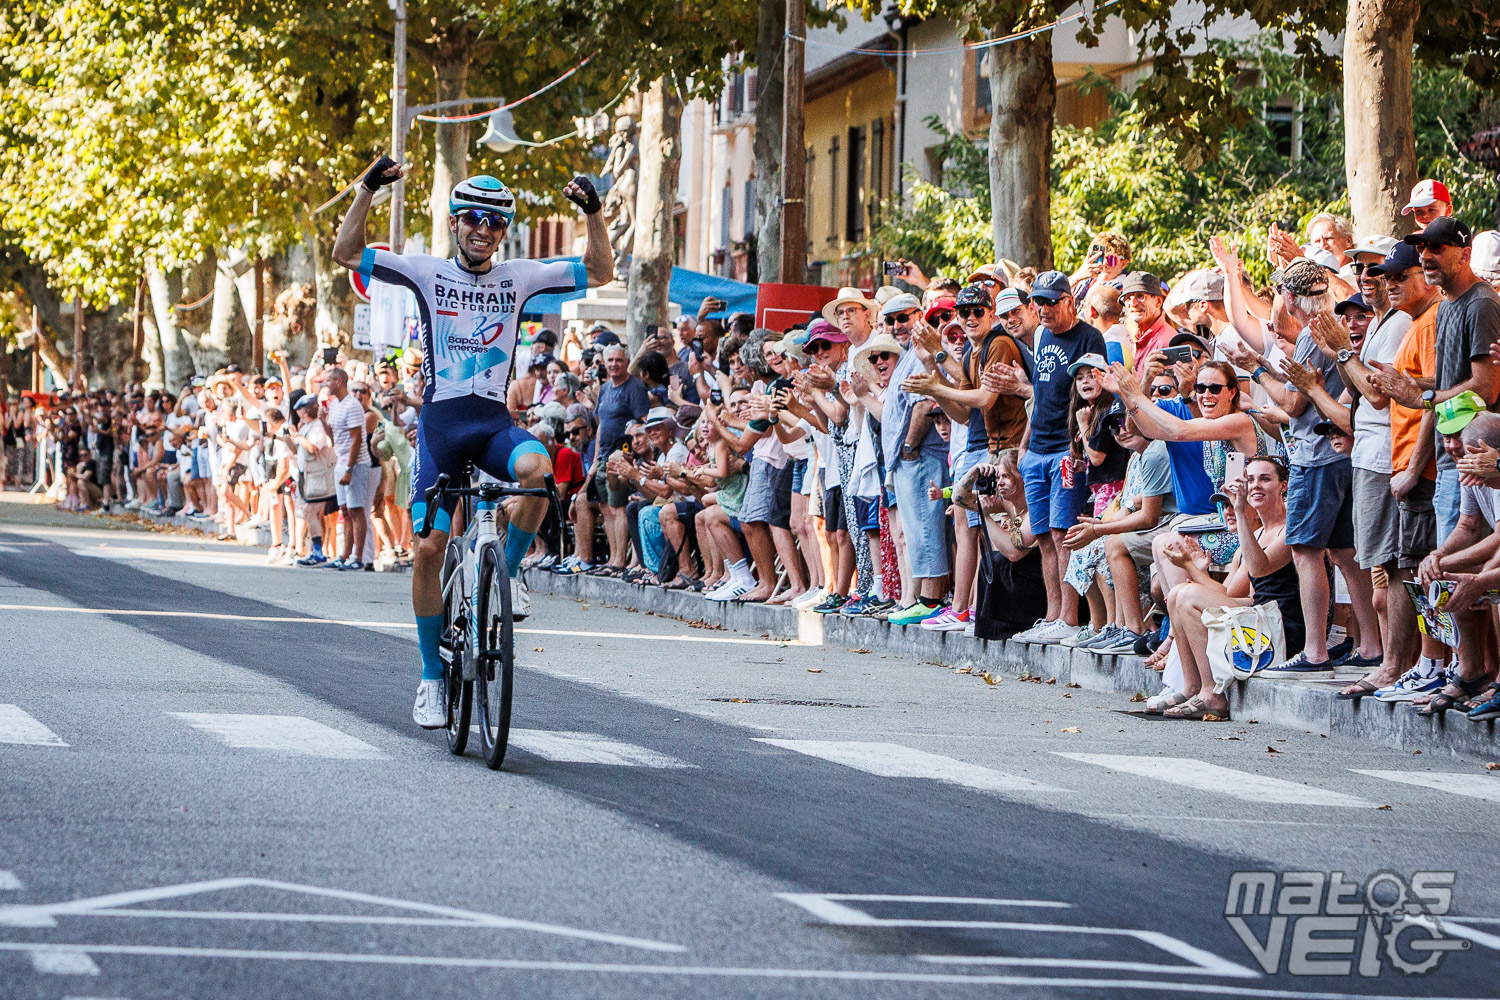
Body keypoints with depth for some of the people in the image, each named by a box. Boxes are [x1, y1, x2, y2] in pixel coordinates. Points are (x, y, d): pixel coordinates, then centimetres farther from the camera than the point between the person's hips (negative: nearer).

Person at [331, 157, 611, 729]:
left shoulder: (518, 278, 7)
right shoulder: (428, 273, 3)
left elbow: (600, 273, 8)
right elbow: (345, 253, -1)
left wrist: (593, 213, -6)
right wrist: (368, 190, -10)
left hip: (494, 422, 1)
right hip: (441, 421, -1)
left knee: (537, 469, -34)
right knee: (429, 548, -6)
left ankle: (509, 569, -8)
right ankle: (432, 676, 7)